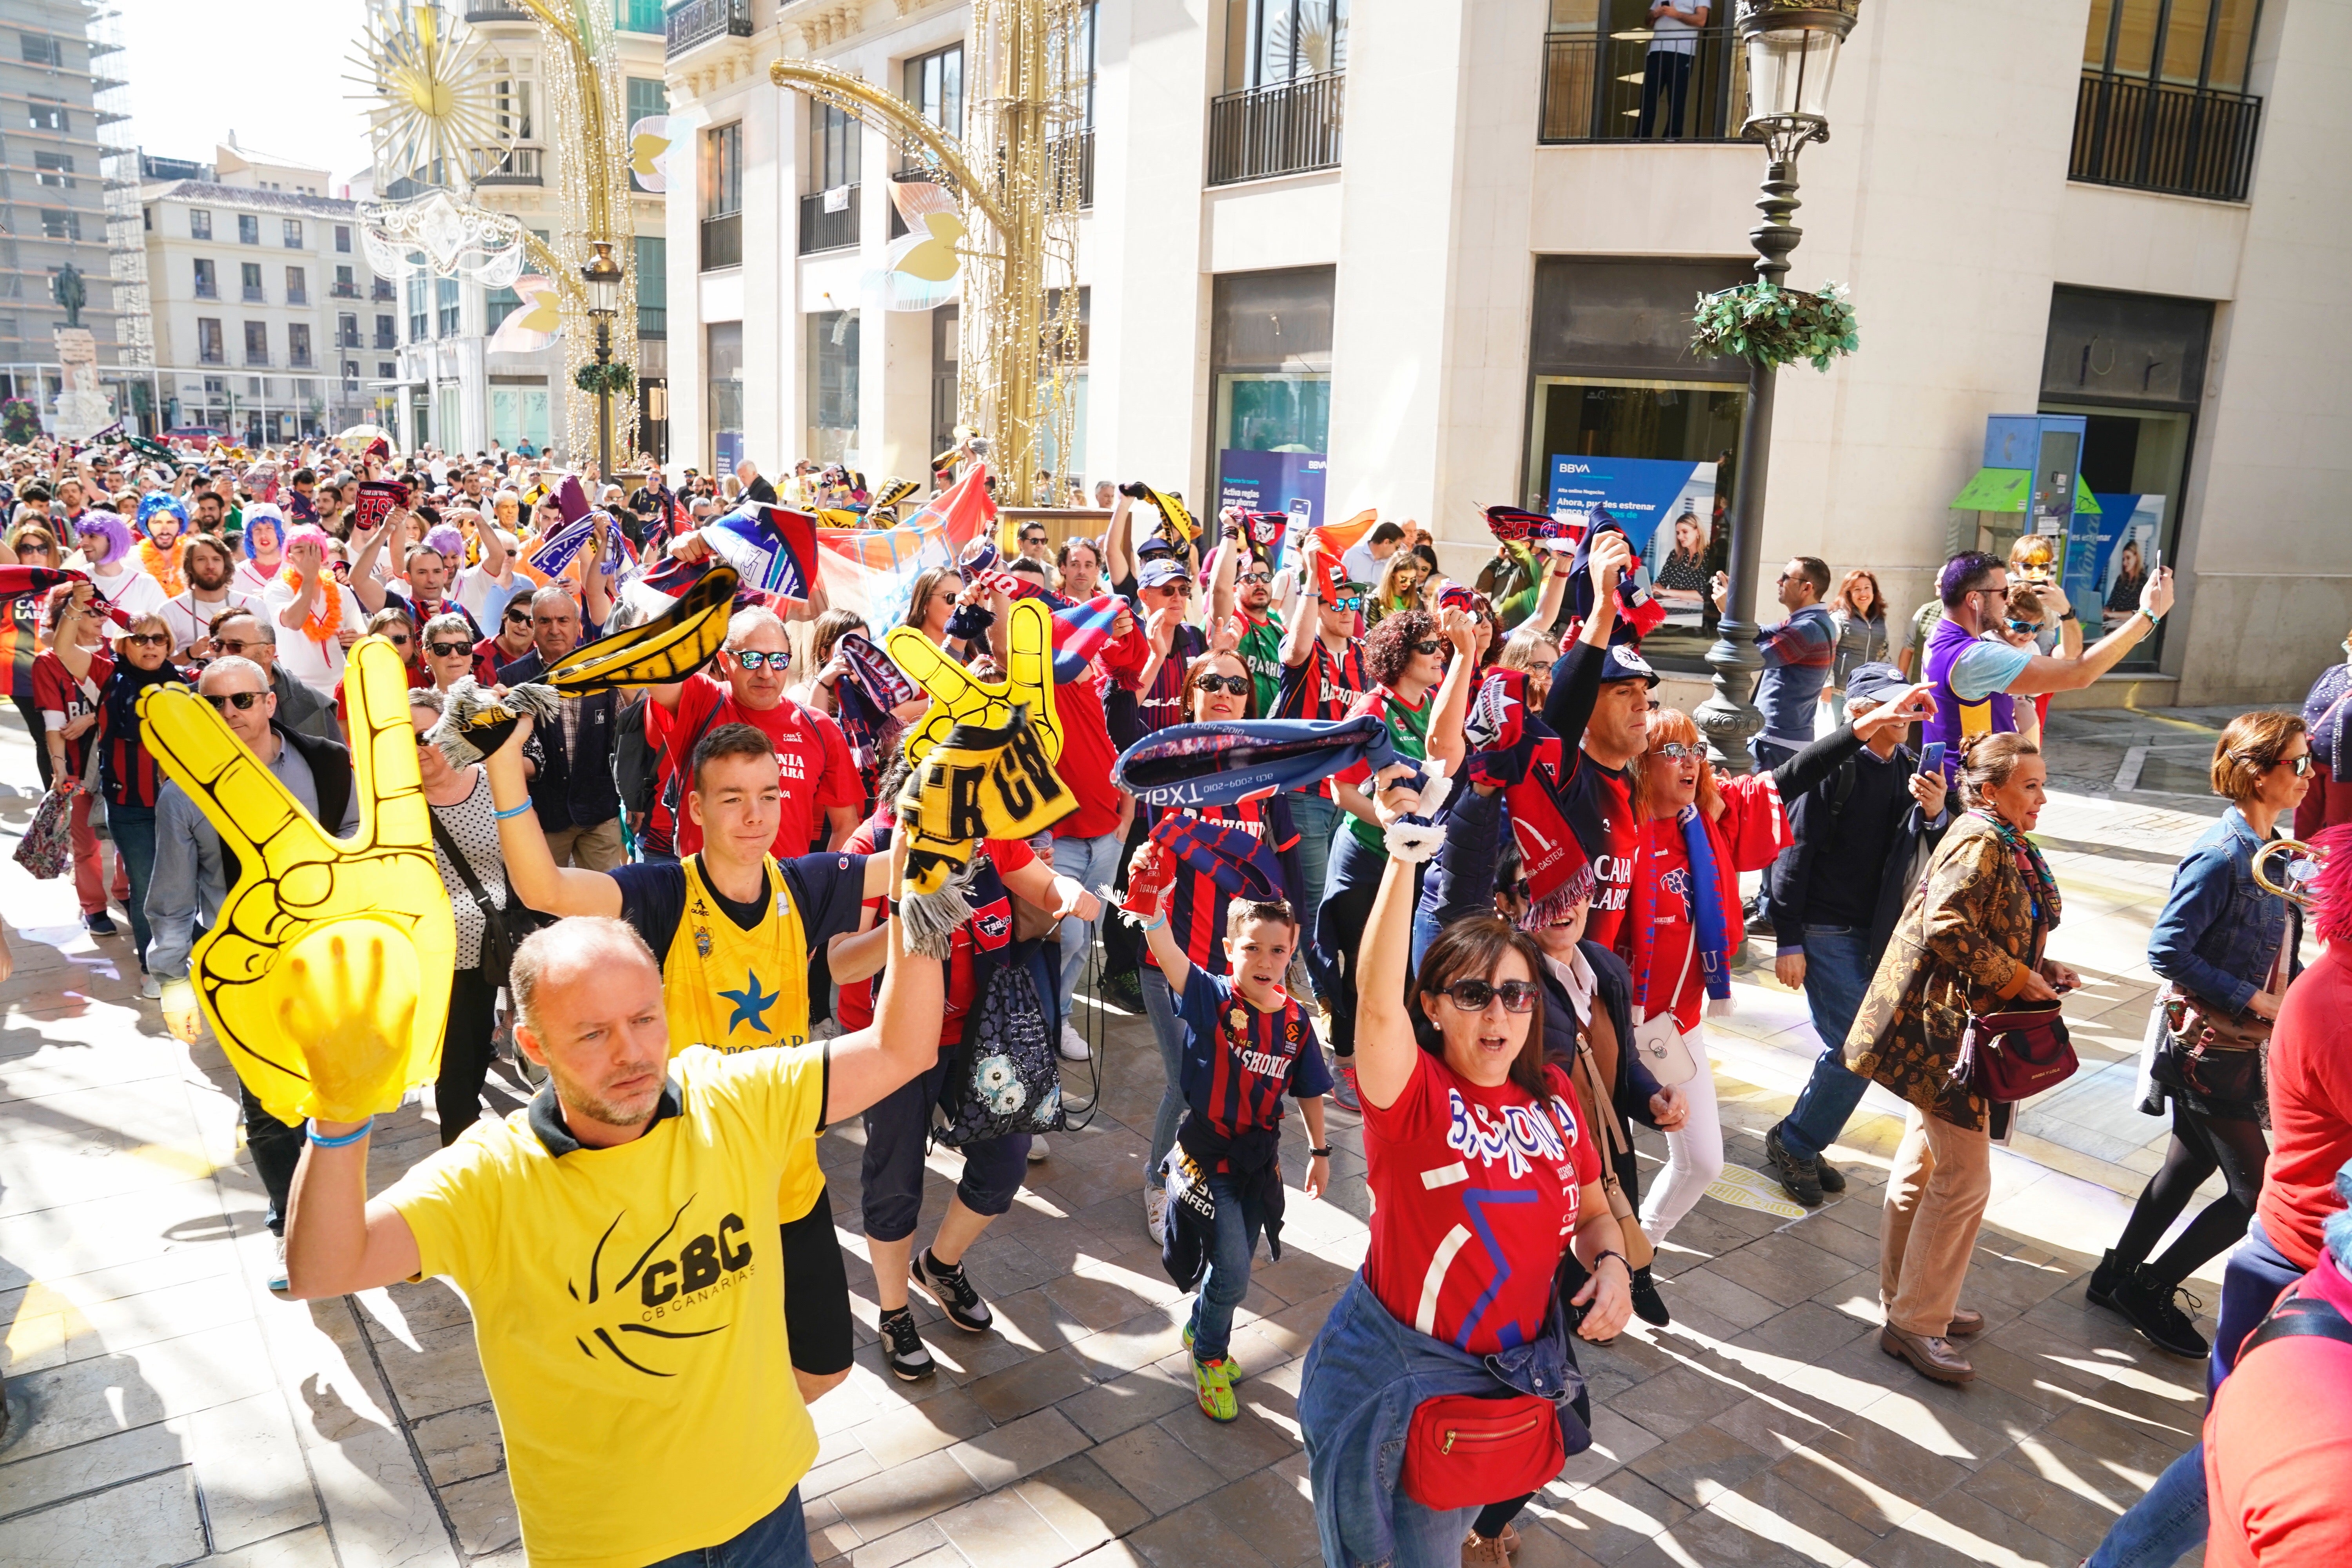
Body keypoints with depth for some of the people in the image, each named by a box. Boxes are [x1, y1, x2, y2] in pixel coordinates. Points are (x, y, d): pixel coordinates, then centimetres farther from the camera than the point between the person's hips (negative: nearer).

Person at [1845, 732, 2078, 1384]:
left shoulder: (2008, 849, 15)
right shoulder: (1979, 844, -16)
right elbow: (1946, 927, -28)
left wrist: (2040, 970, 7)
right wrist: (2017, 979, -20)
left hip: (1950, 1031, 11)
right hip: (1945, 1029, -11)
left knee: (1924, 1168, 18)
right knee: (1964, 1180, -5)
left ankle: (1909, 1299, 30)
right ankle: (1915, 1323, 6)